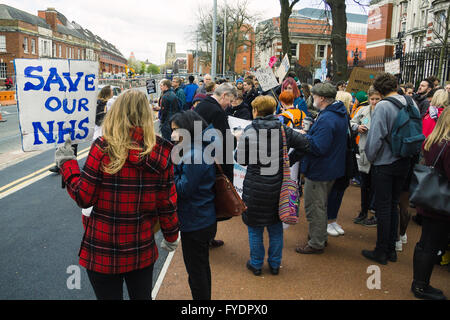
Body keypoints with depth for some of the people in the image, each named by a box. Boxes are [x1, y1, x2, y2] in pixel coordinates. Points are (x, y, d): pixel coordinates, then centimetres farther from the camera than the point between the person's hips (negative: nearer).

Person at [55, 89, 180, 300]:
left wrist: (67, 164, 2)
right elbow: (167, 204, -4)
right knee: (142, 296, 24)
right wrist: (171, 237, 12)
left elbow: (84, 198, -13)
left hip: (103, 252, -2)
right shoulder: (161, 153, -9)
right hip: (143, 251, 3)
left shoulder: (103, 149, -18)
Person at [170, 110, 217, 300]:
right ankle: (205, 296, 40)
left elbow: (184, 189, -24)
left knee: (196, 270, 6)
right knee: (202, 265, 24)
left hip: (195, 224, -10)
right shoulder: (202, 149, 7)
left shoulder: (194, 155, -24)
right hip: (205, 219, 10)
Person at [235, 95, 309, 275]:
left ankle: (256, 265, 24)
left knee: (255, 228, 12)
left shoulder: (248, 133, -13)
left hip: (255, 188, -3)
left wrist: (240, 144, 11)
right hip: (277, 186, 3)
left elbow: (241, 160, -6)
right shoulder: (284, 130, -3)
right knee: (276, 226, 17)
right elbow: (305, 145, 2)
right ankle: (275, 264, 28)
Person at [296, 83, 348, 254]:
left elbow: (318, 148, -30)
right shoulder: (341, 113, 7)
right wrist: (309, 133, 8)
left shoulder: (326, 119, -26)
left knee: (314, 207, 3)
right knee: (321, 205, 23)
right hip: (332, 168, 10)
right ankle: (321, 236, 36)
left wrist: (304, 137, -17)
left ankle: (316, 243, 14)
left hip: (319, 171, -10)